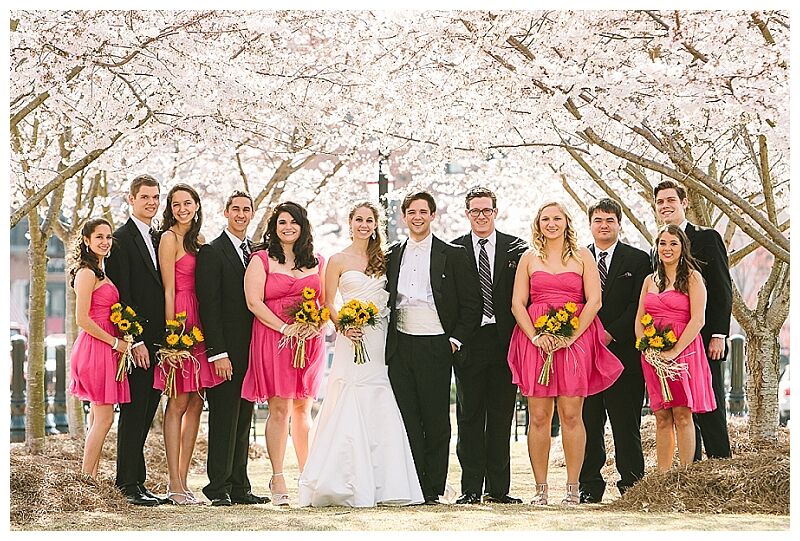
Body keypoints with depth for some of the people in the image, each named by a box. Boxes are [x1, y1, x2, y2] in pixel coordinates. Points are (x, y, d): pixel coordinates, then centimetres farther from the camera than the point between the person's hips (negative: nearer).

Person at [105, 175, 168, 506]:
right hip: (136, 341, -7)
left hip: (156, 341, 7)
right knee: (134, 413, -5)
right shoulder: (121, 239, -6)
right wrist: (134, 340, -17)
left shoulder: (158, 240, 18)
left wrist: (166, 339, 11)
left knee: (145, 414, 8)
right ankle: (130, 484, -2)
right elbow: (121, 295, -12)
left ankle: (133, 481, 12)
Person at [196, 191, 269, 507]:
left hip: (251, 349, 7)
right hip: (225, 351, -7)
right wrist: (218, 353, -17)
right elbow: (208, 306, -11)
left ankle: (239, 487, 13)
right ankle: (219, 488, -1)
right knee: (223, 419, -5)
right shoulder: (211, 252, -5)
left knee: (243, 420, 9)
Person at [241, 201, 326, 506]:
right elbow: (254, 302, -6)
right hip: (273, 340, -4)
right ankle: (278, 480, -5)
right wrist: (285, 328, -14)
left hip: (310, 342, 4)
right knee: (279, 409, -7)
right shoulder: (261, 260, 3)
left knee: (303, 409, 8)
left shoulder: (316, 262, 15)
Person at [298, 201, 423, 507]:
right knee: (349, 411, -7)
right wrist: (343, 326, -15)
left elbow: (388, 299, 17)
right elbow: (328, 303, 1)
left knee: (381, 412, -1)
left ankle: (380, 485, 2)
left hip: (380, 341, 3)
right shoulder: (339, 260, 4)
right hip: (352, 339, -3)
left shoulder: (382, 259, 14)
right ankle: (351, 485, -4)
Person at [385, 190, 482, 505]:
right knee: (407, 419, 1)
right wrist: (386, 342, 6)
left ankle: (433, 488, 6)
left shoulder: (452, 255, 4)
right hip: (400, 347, 3)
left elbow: (471, 304, 3)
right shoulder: (393, 256, 14)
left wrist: (456, 340, -3)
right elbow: (386, 300, 17)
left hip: (436, 347, -3)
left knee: (436, 420, 0)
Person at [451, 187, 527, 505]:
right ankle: (471, 488, 6)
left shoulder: (515, 248, 6)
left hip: (504, 342, 0)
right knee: (469, 416, 3)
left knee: (501, 416, 4)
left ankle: (498, 488, 8)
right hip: (469, 342, 0)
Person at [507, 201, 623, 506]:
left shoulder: (582, 257, 9)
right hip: (536, 340, 2)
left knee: (571, 415, -7)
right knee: (538, 417, -2)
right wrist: (535, 336, -8)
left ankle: (572, 489, -4)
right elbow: (517, 303, 8)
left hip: (575, 340, -2)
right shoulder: (529, 259, 14)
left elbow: (594, 301, 1)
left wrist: (571, 337, -10)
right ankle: (541, 489, 1)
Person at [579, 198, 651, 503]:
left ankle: (631, 484, 2)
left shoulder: (637, 260, 6)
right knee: (588, 422, 2)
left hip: (623, 350, -2)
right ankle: (590, 487, 6)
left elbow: (639, 305, -2)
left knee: (626, 425, -2)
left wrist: (612, 334, -11)